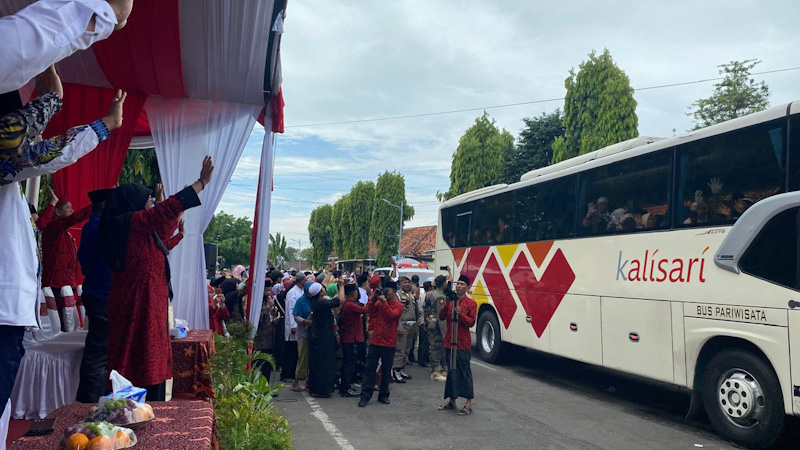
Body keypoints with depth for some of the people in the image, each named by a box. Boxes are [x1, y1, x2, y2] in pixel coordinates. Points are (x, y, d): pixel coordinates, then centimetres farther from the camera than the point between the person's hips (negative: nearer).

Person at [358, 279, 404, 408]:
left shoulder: (398, 305, -2)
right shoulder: (379, 302, 8)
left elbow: (392, 315, -21)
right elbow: (369, 311, -4)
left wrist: (384, 302, -25)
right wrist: (373, 299, -15)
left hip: (389, 343, -3)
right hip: (375, 341, 3)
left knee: (386, 370, 8)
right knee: (369, 368, 2)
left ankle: (383, 395, 21)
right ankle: (365, 396, 6)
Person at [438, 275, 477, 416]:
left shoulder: (471, 303, -3)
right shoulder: (450, 301, 11)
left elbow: (471, 322, -10)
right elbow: (441, 317, 2)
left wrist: (460, 313, -23)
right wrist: (447, 305, -13)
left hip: (463, 343, -5)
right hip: (450, 341, 5)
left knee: (465, 372, -4)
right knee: (451, 371, 11)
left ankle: (469, 404, -1)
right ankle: (451, 401, 20)